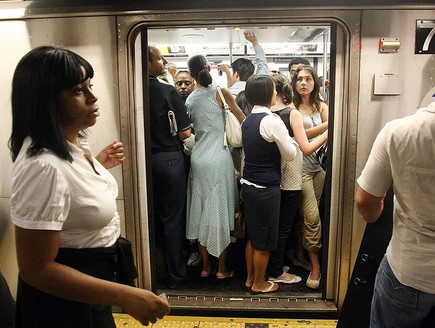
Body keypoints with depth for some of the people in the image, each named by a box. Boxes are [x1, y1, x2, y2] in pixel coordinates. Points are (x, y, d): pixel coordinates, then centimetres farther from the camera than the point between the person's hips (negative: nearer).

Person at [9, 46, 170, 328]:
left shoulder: (71, 141, -3)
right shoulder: (43, 165, -33)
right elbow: (36, 270, -30)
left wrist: (100, 164, 6)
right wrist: (124, 296, -34)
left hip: (94, 272, 9)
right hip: (66, 296, -9)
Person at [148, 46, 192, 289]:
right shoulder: (168, 92, -16)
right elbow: (185, 133, -16)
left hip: (145, 159, 5)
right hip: (169, 159, -5)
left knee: (153, 216, 18)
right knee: (173, 218, 6)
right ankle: (176, 275, 19)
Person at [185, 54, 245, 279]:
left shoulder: (189, 100, 4)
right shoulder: (220, 93, -7)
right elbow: (243, 119, 0)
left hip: (198, 158, 4)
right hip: (219, 159, -3)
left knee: (201, 209, 12)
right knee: (221, 210, 6)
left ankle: (205, 266, 23)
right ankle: (222, 268, 17)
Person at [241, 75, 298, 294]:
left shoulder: (247, 121, 6)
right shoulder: (272, 120, -18)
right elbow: (290, 154, -10)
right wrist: (289, 138, 5)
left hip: (248, 185, 8)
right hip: (266, 188, -8)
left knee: (252, 235, 20)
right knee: (263, 240, 8)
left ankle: (250, 278, 34)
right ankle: (258, 284, 24)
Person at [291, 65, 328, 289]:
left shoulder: (321, 106, 13)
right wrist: (325, 126, -16)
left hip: (319, 165, 5)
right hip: (301, 165, -5)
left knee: (307, 214, 11)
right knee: (312, 216, -7)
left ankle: (299, 252, 30)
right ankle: (315, 266, 7)